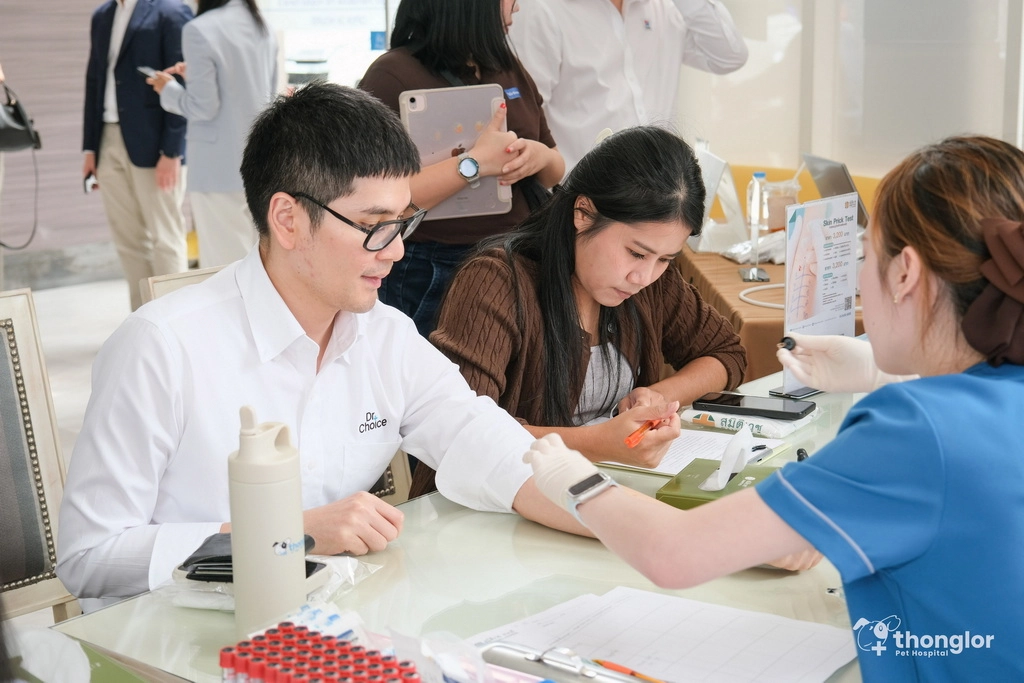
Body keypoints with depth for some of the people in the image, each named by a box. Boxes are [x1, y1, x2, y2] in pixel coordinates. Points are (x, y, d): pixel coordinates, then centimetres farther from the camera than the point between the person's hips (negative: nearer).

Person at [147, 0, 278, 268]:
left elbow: (204, 107, -14)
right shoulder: (261, 26, 8)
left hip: (220, 168, -7)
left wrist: (168, 89, 5)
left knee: (225, 264, -1)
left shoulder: (200, 30, -13)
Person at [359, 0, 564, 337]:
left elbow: (555, 172, 15)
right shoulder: (393, 75, -12)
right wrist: (475, 164, -25)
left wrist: (541, 156, -7)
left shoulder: (508, 68, 10)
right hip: (429, 276, -6)